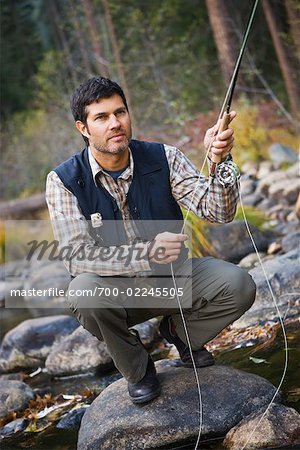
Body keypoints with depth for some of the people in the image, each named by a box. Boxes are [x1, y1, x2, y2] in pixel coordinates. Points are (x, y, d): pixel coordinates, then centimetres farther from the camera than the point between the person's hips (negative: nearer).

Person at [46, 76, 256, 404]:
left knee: (238, 285, -22)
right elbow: (77, 255, -23)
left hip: (171, 278, 2)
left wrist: (218, 160, -36)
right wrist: (149, 253, -34)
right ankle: (137, 369, -4)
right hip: (115, 290, -2)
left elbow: (217, 211, -16)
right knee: (84, 291, -36)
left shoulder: (163, 159, -7)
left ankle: (178, 329, 13)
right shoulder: (64, 181, -14)